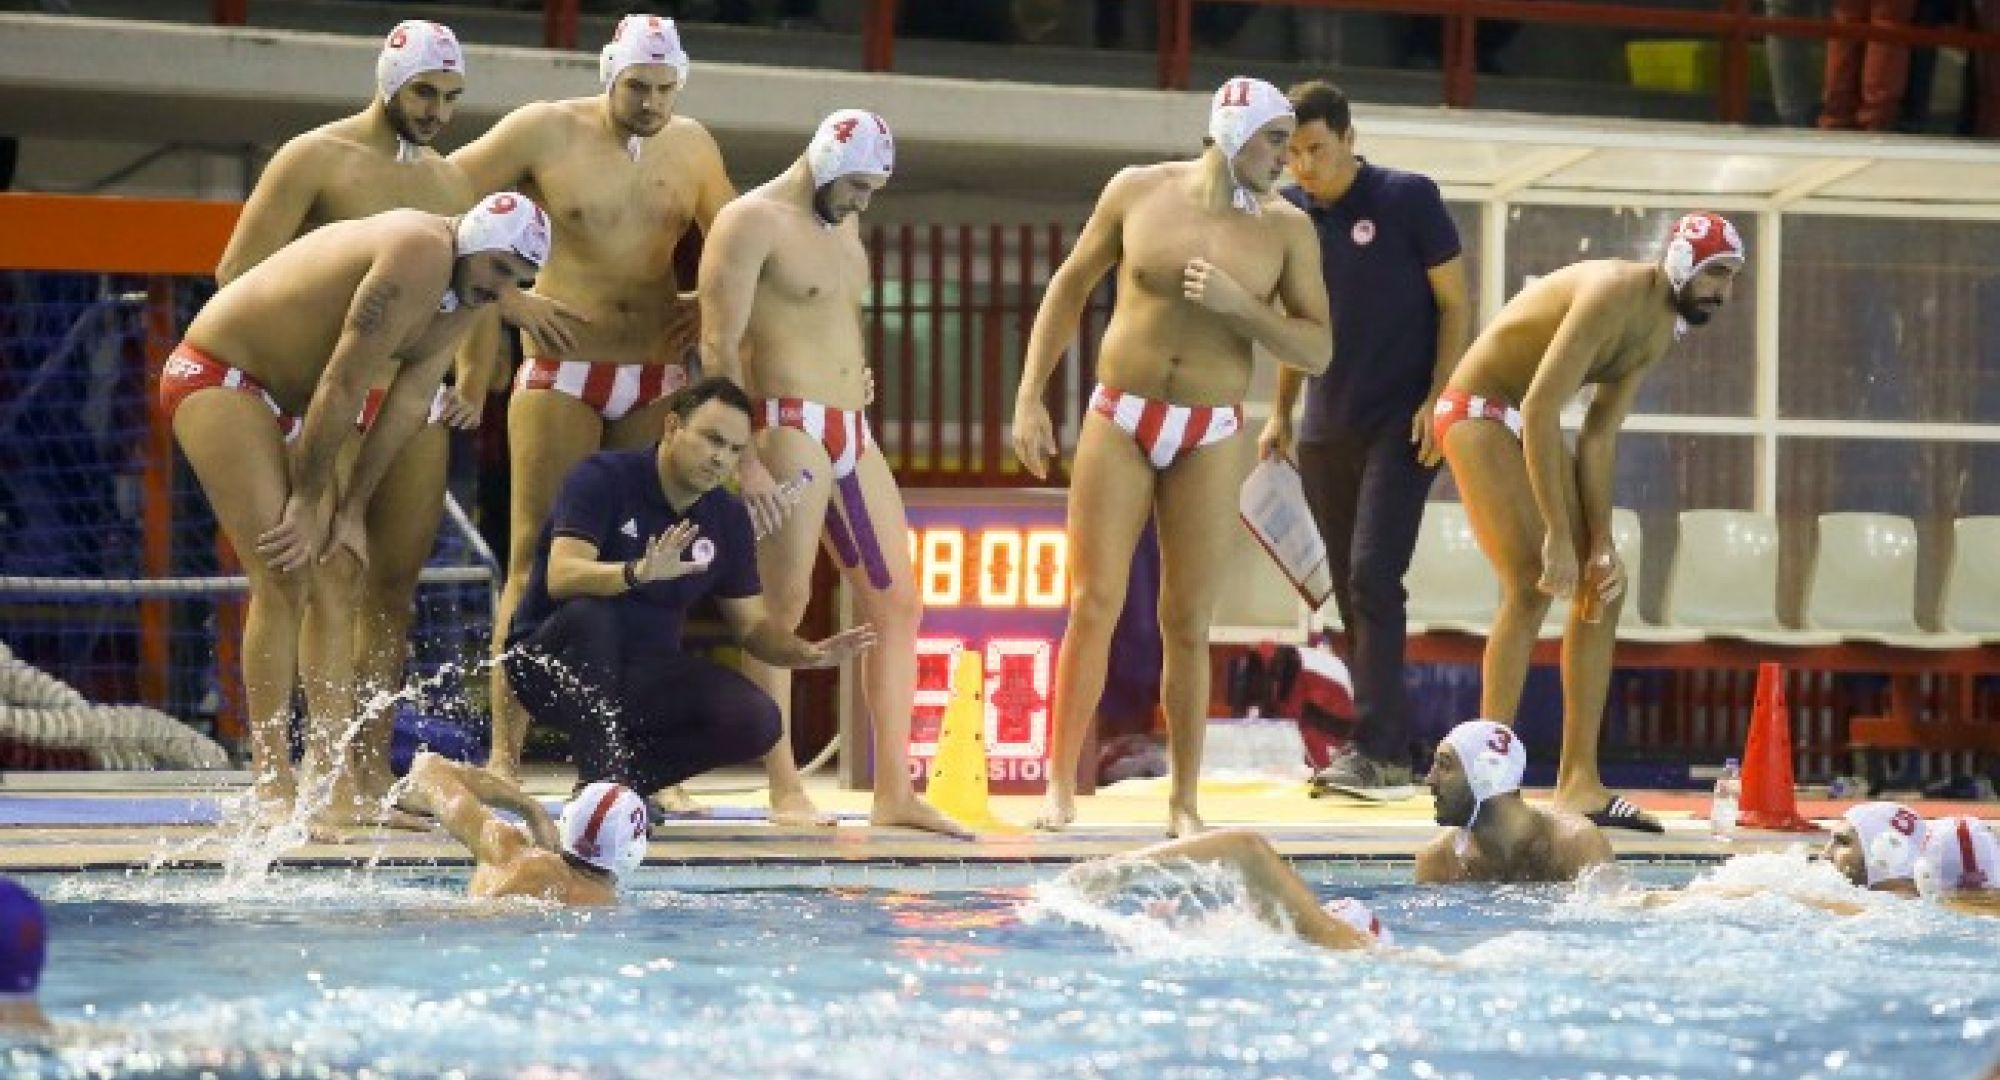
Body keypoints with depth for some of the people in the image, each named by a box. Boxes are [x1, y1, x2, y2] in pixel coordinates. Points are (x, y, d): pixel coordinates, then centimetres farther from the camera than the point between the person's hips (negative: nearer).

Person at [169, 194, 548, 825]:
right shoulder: (419, 256, -28)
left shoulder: (468, 285, 3)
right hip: (216, 376, -10)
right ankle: (271, 787, -16)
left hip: (284, 396, 10)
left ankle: (330, 767, 5)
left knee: (337, 571, 4)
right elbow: (344, 384, -25)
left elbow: (410, 400, 1)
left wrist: (353, 508, -4)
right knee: (284, 577, -16)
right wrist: (310, 502, -18)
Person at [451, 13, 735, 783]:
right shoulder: (545, 133, -5)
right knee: (536, 561, -7)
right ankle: (504, 752, -7)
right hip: (561, 375, -4)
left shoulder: (691, 147, 8)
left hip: (657, 380, 4)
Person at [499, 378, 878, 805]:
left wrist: (808, 654, -14)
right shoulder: (604, 478, -14)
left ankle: (626, 777, -2)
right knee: (587, 614, -39)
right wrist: (637, 573, -48)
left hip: (644, 674, 5)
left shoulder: (728, 517, 4)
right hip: (553, 663, -5)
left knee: (756, 721, -19)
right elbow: (562, 577, -28)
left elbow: (752, 623, 8)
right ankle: (600, 782, -32)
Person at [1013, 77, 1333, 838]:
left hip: (1209, 440, 0)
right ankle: (1060, 786, 2)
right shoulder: (1140, 192, 1)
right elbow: (1070, 285, 10)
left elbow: (1318, 350, 0)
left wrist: (1238, 306, -15)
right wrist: (1030, 397, 6)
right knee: (1093, 605, -4)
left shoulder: (1286, 228, 1)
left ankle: (1184, 801, 8)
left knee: (1188, 624, 1)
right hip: (1119, 419, 0)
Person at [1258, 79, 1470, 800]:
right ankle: (1387, 746, 11)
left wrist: (1438, 401, -13)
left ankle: (1380, 751, -17)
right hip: (1326, 430, 6)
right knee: (1350, 592, 6)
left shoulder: (1408, 199, -7)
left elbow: (1455, 304, -4)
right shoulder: (1289, 213, 7)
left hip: (1401, 426, -6)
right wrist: (1281, 415, 15)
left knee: (1373, 576, -16)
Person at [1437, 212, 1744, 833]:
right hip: (1479, 409, -10)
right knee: (1531, 586, -21)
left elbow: (1598, 439, 5)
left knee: (1602, 588, 4)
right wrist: (1559, 535, -33)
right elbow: (1539, 409, -33)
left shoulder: (1662, 332, 4)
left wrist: (1601, 543, -3)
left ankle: (1579, 781, 6)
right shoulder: (1615, 297, -27)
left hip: (1534, 425, 10)